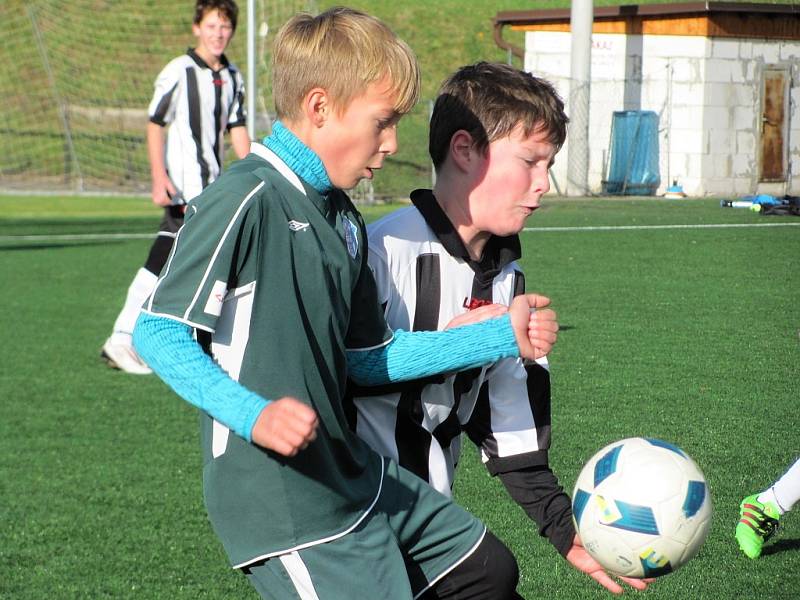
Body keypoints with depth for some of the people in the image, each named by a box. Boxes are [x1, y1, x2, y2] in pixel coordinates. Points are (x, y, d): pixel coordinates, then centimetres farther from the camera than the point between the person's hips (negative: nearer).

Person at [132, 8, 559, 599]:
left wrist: (503, 337, 14)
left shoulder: (344, 219, 11)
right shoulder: (245, 199, -17)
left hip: (357, 477, 10)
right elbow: (157, 332, -20)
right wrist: (254, 416, -32)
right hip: (279, 500, -10)